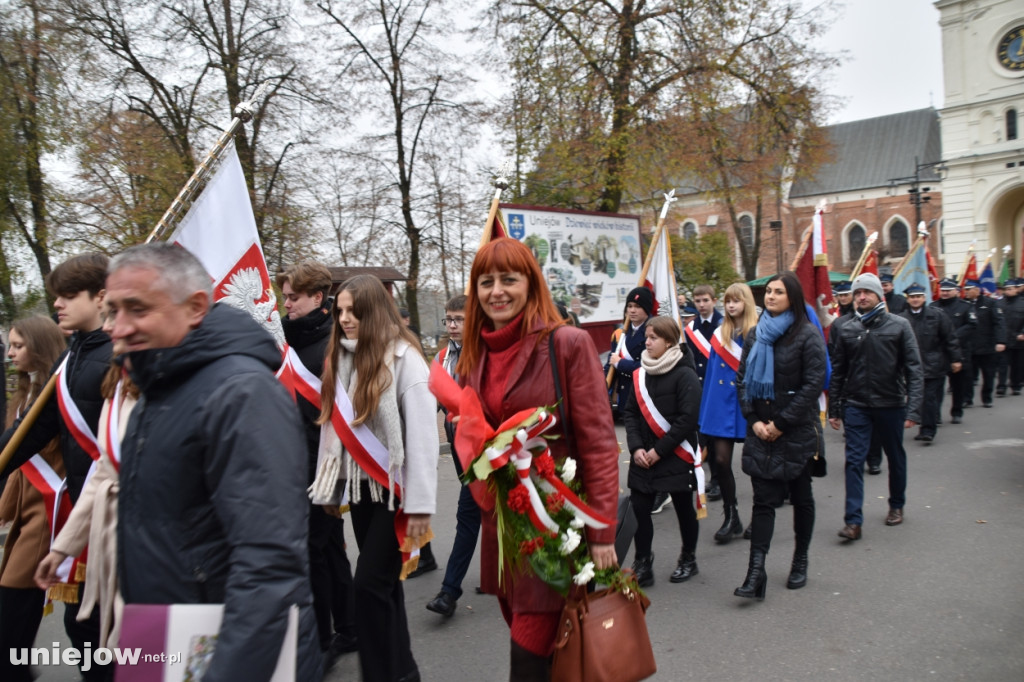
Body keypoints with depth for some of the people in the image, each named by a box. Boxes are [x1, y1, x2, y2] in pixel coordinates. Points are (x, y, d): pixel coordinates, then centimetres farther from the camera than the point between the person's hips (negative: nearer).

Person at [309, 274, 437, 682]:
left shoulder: (403, 357, -13)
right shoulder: (339, 358, 8)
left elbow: (422, 433, -16)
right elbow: (333, 427, 10)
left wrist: (419, 503, -17)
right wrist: (329, 489, 10)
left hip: (395, 487, -6)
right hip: (360, 486, 6)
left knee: (369, 582, -7)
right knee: (383, 583, 14)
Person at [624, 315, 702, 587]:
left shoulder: (684, 374, -11)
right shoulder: (641, 373, 6)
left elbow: (687, 419, -16)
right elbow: (631, 412, 6)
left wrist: (659, 450, -16)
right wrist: (636, 448, -7)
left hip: (676, 456, -4)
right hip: (643, 458, 5)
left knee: (684, 509, 12)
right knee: (638, 509, 0)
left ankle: (688, 559, 31)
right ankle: (642, 564, 13)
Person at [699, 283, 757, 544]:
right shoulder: (720, 334, 9)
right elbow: (711, 373, 11)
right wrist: (706, 409, 8)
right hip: (721, 404, 4)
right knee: (721, 460, 2)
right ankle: (731, 517, 15)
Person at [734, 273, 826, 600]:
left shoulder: (808, 334, -6)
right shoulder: (756, 334, 9)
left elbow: (814, 384, -12)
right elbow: (742, 378, 8)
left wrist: (781, 422, -13)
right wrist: (753, 419, -4)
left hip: (796, 430, -3)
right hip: (761, 431, 3)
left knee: (801, 497, 12)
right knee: (763, 499, -1)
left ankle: (800, 561, 28)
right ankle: (756, 571, -3)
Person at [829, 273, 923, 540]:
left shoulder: (899, 325, -5)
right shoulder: (846, 329, 2)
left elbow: (914, 369, -8)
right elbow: (838, 372, 7)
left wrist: (914, 408, -16)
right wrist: (833, 409, 6)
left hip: (891, 405, 0)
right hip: (856, 406, 1)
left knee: (896, 457, 17)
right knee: (854, 461, -5)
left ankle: (897, 505, 39)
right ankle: (853, 520, -3)